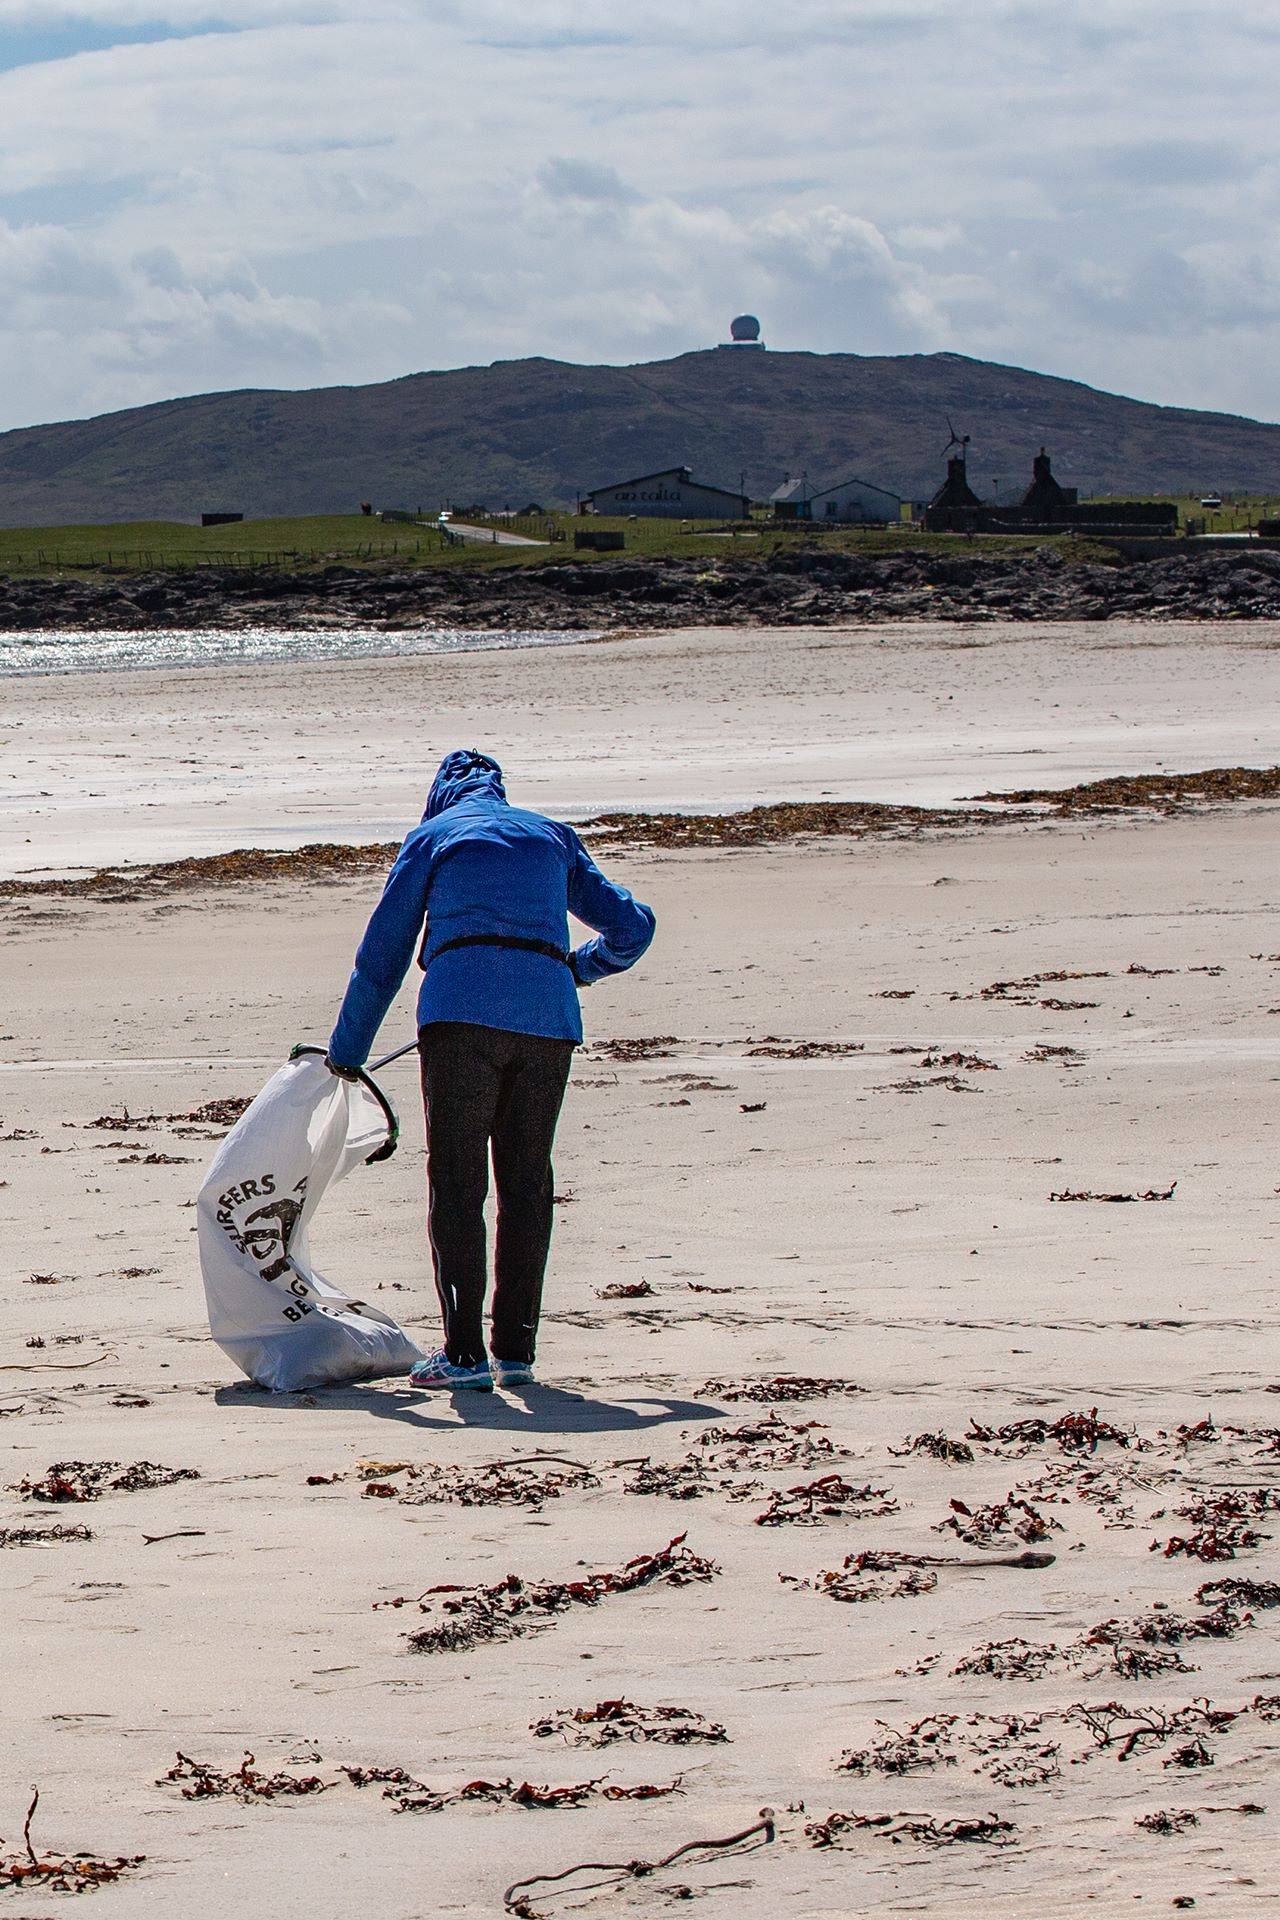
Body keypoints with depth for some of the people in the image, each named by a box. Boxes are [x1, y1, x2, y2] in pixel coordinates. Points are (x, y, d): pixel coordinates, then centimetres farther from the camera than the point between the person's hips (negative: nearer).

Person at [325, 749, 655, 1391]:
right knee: (527, 1181, 11)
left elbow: (382, 955, 16)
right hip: (550, 1017, 3)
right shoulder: (553, 837, 25)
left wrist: (347, 1049, 24)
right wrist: (580, 967, 44)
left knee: (456, 1179, -1)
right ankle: (516, 1348, 12)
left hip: (462, 1007, -3)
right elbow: (632, 927, 25)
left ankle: (465, 1351, -7)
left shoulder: (432, 835, 17)